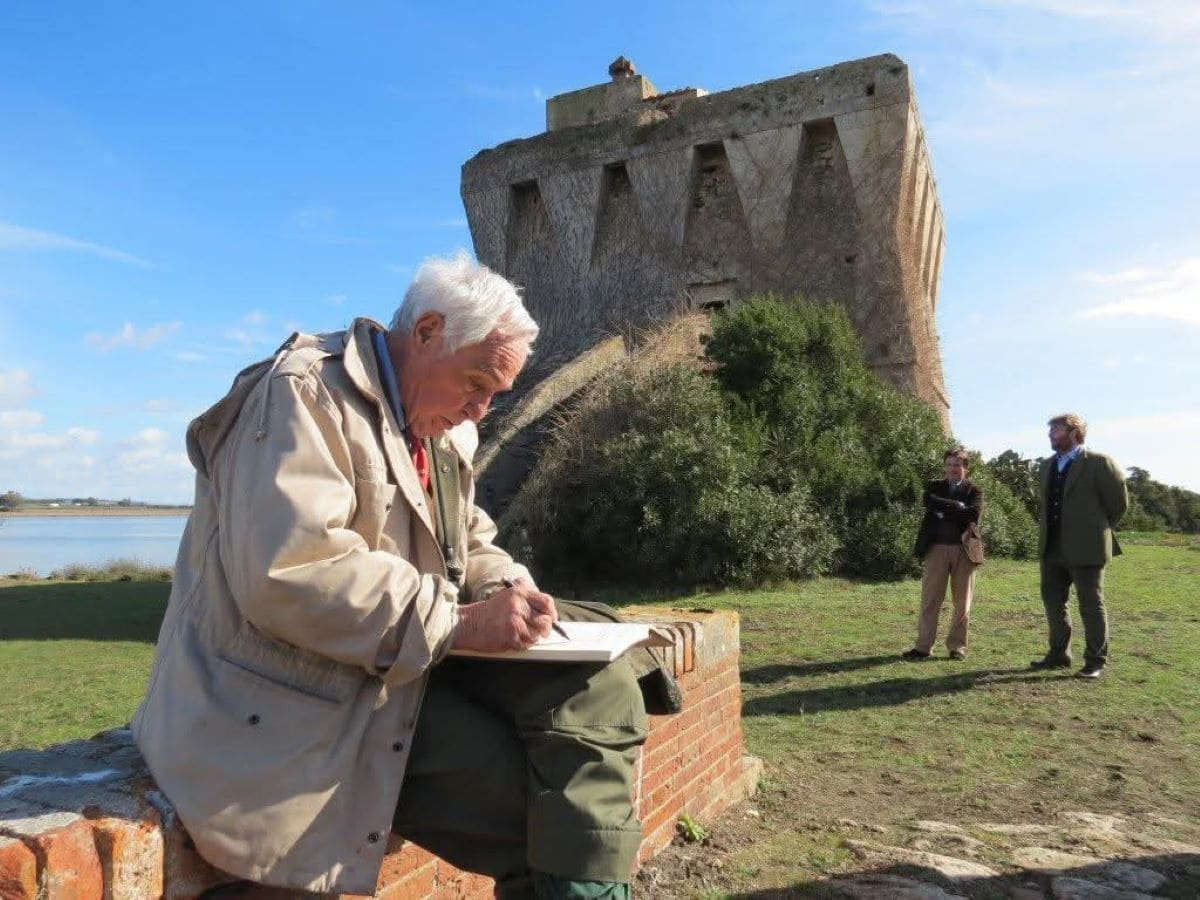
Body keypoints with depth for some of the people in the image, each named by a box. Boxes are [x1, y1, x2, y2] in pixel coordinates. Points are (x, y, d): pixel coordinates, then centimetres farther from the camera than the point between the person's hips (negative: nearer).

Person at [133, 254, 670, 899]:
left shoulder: (440, 428, 14)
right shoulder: (305, 393, -15)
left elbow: (468, 544, 20)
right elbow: (287, 573, -26)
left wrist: (506, 589, -3)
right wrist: (458, 622, -24)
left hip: (410, 663, 8)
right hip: (297, 696, -8)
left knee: (597, 687, -10)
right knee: (535, 790, -22)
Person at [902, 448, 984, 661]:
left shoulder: (974, 490, 8)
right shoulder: (934, 487, 12)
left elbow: (974, 513, -12)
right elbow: (930, 502, -11)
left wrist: (944, 511, -8)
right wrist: (958, 507, -11)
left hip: (964, 550, 0)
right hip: (936, 548, 0)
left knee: (962, 603, 6)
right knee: (930, 600, 0)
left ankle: (957, 646, 17)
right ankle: (923, 647, 4)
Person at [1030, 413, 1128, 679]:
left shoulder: (1098, 463, -8)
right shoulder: (1047, 466, 12)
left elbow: (1119, 502, -2)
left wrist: (1100, 529, 8)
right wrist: (1048, 533, 17)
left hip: (1085, 549, -7)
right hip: (1052, 548, 7)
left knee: (1091, 606, 2)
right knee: (1053, 602, 12)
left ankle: (1096, 661, 11)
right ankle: (1058, 654, 23)